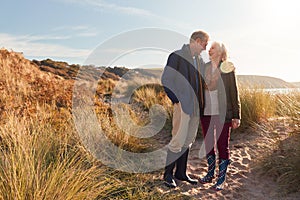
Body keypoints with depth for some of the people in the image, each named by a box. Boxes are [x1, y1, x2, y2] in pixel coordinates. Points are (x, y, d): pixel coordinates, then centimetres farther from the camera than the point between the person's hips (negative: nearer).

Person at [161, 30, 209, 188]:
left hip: (196, 107, 8)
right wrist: (176, 101, -14)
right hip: (183, 105, -7)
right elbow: (166, 80, -12)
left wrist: (201, 103, 10)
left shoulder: (200, 61, 15)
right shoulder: (177, 56, -7)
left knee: (188, 141, 12)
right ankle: (168, 174, 12)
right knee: (178, 140, -5)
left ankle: (181, 173, 24)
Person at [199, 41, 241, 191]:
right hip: (206, 113, 4)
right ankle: (210, 174, 30)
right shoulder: (204, 68, 8)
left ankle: (221, 179, 16)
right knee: (208, 144, 13)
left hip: (223, 113, -4)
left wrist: (236, 116, -5)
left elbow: (234, 93, -2)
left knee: (222, 145, 3)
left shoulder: (228, 68, -2)